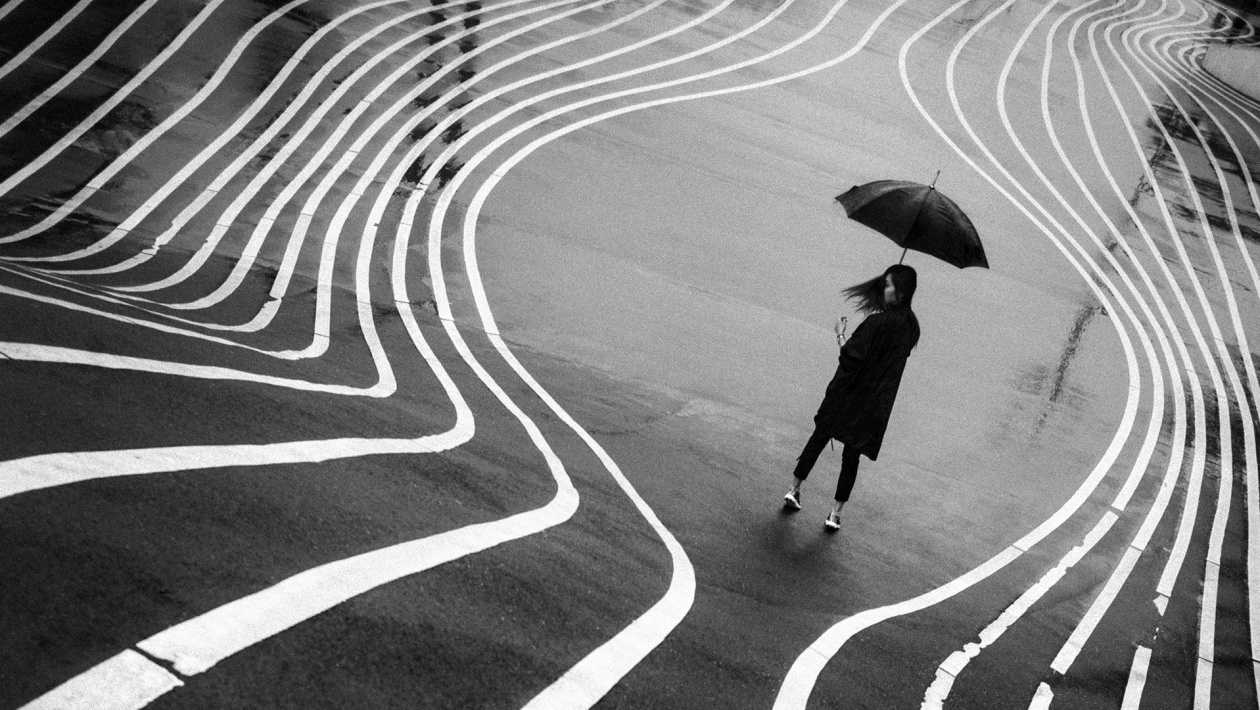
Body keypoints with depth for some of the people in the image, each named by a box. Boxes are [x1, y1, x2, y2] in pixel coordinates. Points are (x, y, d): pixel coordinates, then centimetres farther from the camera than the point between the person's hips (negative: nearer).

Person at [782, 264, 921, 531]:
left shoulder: (877, 322, -23)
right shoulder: (911, 326, -2)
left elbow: (851, 355, -20)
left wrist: (840, 336, -3)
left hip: (850, 395, -5)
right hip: (878, 403, 5)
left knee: (819, 438, 15)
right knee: (852, 454, 12)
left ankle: (794, 490, 23)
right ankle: (836, 513, 14)